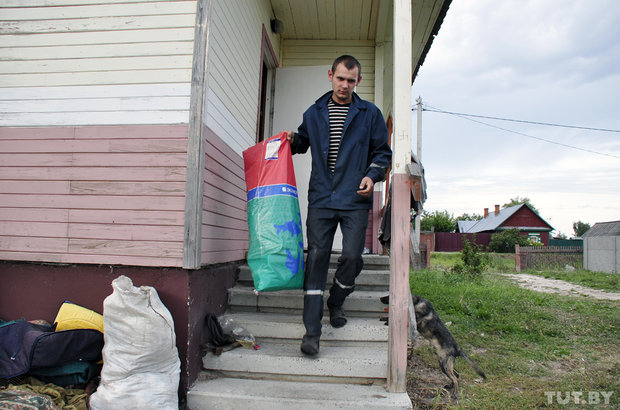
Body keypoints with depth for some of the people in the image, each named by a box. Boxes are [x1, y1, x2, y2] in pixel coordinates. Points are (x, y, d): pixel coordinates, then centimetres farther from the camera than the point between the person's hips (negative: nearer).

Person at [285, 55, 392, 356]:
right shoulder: (314, 113, 14)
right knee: (316, 258, -5)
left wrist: (372, 175, -6)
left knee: (352, 257, -7)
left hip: (354, 199, -1)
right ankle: (312, 331, -1)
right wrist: (293, 140, 3)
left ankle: (336, 303, 25)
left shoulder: (370, 114, 8)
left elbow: (382, 152, 12)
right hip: (321, 198, 1)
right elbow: (304, 141, 26)